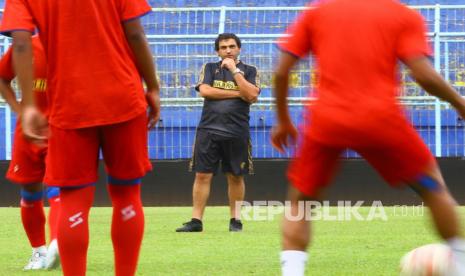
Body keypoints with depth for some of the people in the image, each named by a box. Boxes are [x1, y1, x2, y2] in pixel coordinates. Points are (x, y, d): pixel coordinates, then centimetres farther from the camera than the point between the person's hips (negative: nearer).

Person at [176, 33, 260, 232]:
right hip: (208, 129, 1)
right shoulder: (209, 68, 12)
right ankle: (196, 221, -2)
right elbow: (205, 90, -5)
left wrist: (234, 70, -9)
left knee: (235, 177, 3)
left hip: (237, 132, -1)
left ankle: (235, 219, 12)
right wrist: (237, 93, -6)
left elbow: (251, 95, -8)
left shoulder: (249, 71, 9)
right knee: (202, 175, -3)